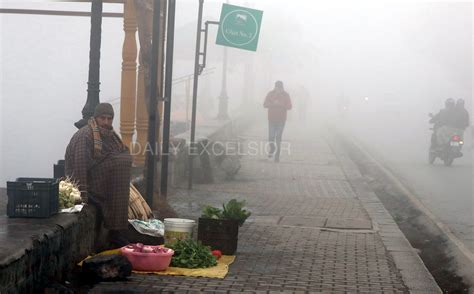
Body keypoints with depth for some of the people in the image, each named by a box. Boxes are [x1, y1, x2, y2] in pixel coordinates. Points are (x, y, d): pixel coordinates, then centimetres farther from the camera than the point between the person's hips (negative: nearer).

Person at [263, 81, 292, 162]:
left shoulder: (286, 95, 0)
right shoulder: (270, 94, 1)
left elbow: (289, 106, -1)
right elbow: (265, 105, 0)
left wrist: (281, 104, -18)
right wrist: (273, 104, -18)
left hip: (281, 119, -1)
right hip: (272, 119, 1)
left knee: (278, 137, -4)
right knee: (271, 138, -5)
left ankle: (277, 155, 6)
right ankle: (272, 148, 27)